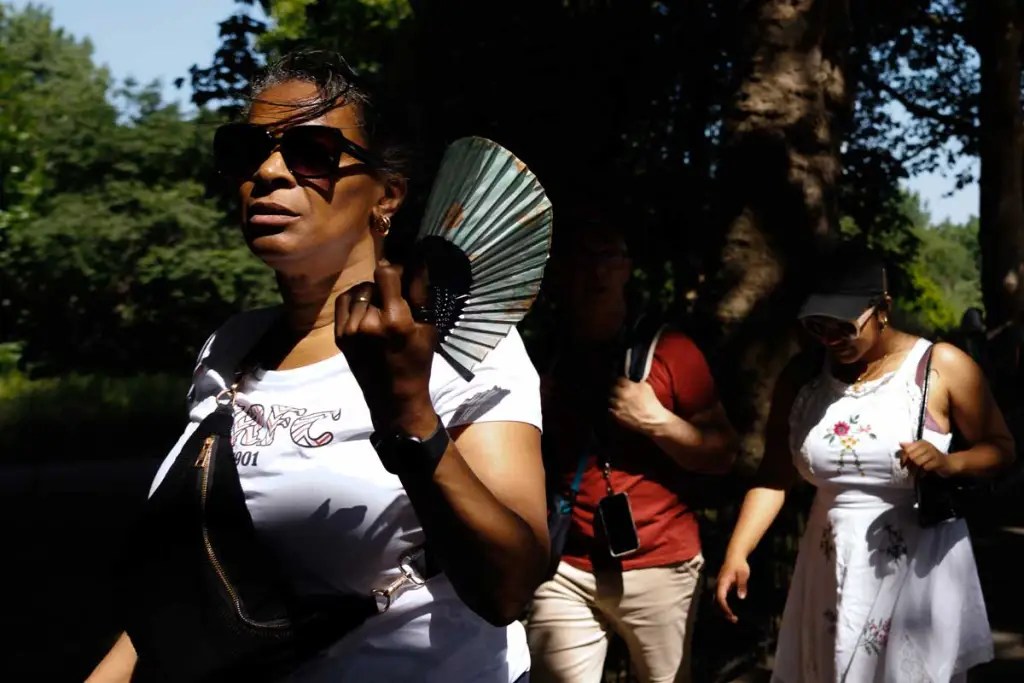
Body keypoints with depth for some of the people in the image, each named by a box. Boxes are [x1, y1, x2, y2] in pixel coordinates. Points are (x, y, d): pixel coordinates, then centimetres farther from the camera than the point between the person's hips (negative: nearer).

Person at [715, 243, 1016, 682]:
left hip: (918, 573, -3)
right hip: (832, 575, 3)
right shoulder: (802, 377, 2)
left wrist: (948, 464, -21)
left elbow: (1001, 448, -1)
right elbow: (774, 477, 3)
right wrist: (736, 554, -8)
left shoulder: (942, 367, -7)